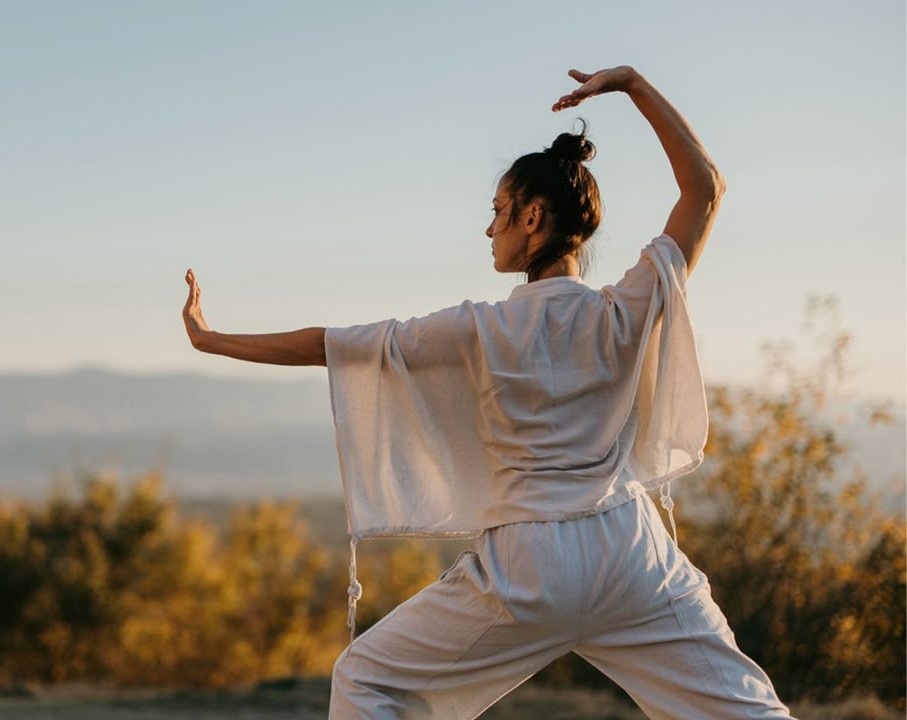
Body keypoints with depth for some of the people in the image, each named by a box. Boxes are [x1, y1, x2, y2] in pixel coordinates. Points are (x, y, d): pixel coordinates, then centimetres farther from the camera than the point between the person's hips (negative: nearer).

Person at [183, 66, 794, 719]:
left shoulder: (483, 331, -6)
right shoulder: (627, 316, -3)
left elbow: (329, 344, 2)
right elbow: (707, 186, 3)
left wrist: (212, 339, 13)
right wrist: (632, 84, 1)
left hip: (526, 563, -2)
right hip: (630, 553, 2)